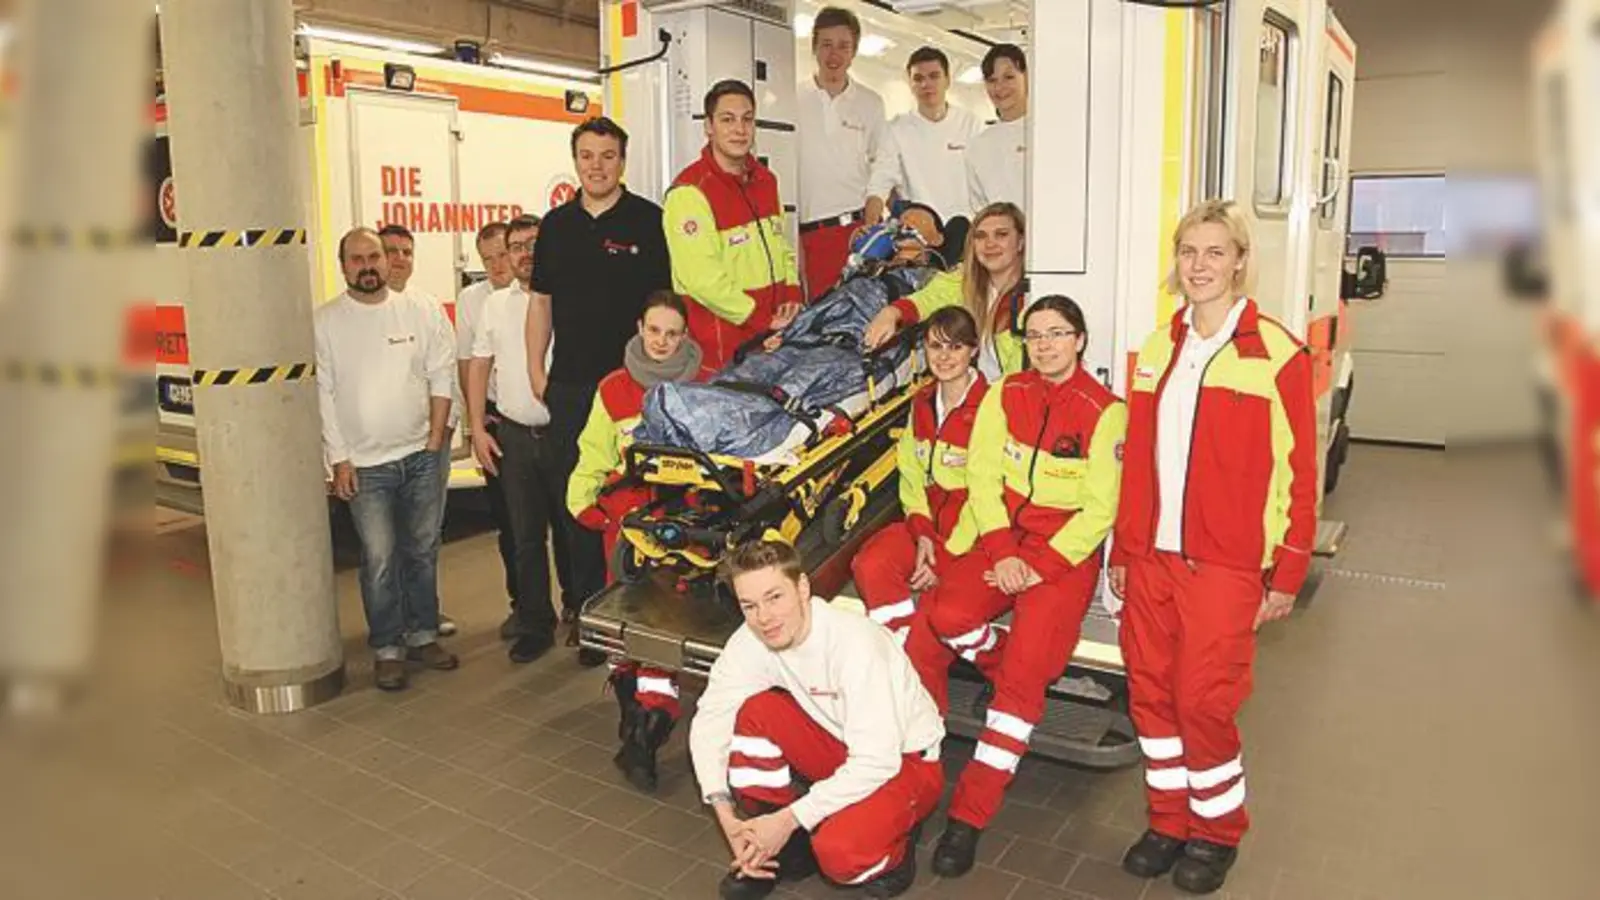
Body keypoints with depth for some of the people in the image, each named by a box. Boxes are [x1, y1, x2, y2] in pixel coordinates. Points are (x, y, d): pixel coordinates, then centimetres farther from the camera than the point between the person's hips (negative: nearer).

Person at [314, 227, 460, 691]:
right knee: (380, 558, -4)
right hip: (365, 463, -2)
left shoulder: (422, 312, 3)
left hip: (422, 456, 2)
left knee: (423, 551, 10)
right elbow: (321, 395, -2)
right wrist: (339, 459, -6)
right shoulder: (325, 322, 0)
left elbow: (442, 378, 4)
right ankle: (387, 648, 9)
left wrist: (435, 441, -2)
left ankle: (422, 634, 24)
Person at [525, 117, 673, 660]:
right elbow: (542, 302, 16)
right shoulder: (557, 225, 13)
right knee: (573, 497, 6)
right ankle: (584, 606, 18)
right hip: (570, 385, 4)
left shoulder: (648, 221, 1)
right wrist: (536, 369, 8)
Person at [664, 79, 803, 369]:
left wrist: (792, 296, 2)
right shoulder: (690, 191, -14)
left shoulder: (766, 179, 13)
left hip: (776, 332, 7)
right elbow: (701, 278, -20)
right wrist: (762, 321, -15)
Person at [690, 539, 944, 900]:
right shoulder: (750, 641, -15)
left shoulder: (854, 641, -31)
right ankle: (780, 846, -1)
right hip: (839, 745, 6)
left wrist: (789, 819, -28)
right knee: (754, 712, -19)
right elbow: (708, 721, -12)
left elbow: (877, 763, -31)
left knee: (839, 853, -32)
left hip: (904, 759, -5)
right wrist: (726, 816, -22)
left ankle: (894, 842, 4)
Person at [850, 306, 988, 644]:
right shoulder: (922, 403, 9)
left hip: (970, 530, -5)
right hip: (929, 518, 6)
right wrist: (921, 532, -9)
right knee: (869, 564, -19)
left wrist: (949, 555, -17)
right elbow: (911, 473, 7)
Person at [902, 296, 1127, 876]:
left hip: (1067, 551, -4)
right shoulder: (1005, 395, 5)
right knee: (938, 618, -22)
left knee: (1023, 671, -20)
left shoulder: (1105, 412, -5)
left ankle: (970, 816, -11)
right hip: (1002, 539, 4)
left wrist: (1041, 564, -16)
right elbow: (982, 477, 1)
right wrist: (1001, 552, -12)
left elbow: (1100, 510, -7)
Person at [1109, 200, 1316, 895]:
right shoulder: (1156, 350, 10)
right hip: (1150, 555, 5)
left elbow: (1299, 472, -6)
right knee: (1150, 692, 10)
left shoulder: (1276, 353, -6)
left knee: (1203, 701, 0)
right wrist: (1121, 550, 12)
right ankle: (1169, 820, 30)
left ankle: (1217, 830, 25)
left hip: (1226, 563, -5)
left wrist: (1287, 574, -7)